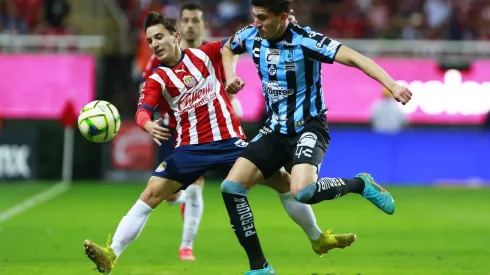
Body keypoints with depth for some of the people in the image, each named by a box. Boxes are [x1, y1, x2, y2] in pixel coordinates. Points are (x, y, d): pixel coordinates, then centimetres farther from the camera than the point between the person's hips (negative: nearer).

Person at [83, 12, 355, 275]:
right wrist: (148, 124, -40)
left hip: (230, 141, 1)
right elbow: (143, 110, -16)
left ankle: (318, 239, 19)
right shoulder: (156, 80, -1)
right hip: (190, 148, -1)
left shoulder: (204, 54, 4)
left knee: (283, 181, 0)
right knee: (151, 195, -15)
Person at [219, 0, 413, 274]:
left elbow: (354, 58, -29)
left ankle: (361, 184, -2)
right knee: (231, 187, -9)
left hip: (308, 127, -6)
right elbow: (227, 48, 22)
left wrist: (392, 85, -41)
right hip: (276, 130, 6)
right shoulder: (251, 36, -2)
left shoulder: (305, 41, -21)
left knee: (302, 191, -33)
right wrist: (230, 77, 2)